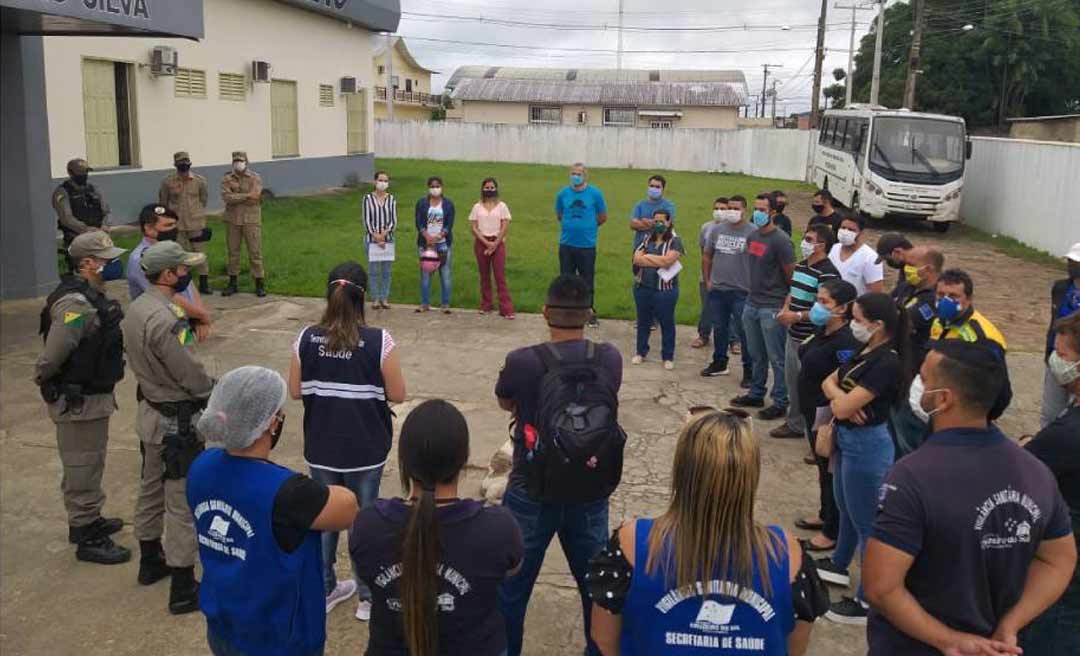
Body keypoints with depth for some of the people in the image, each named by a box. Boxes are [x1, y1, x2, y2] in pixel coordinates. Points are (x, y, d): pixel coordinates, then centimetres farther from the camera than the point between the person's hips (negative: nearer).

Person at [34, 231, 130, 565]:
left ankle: (89, 521, 41)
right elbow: (52, 356, -25)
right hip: (78, 401, -10)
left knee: (89, 465, 24)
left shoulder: (93, 295, 7)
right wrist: (43, 380, -7)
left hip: (95, 396, 10)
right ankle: (87, 539, 15)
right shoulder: (75, 304, -26)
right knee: (83, 469, 3)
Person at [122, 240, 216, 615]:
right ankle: (184, 590, 9)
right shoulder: (165, 320, -27)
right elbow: (192, 375, -23)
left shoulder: (135, 309, 2)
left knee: (151, 490, 23)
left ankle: (151, 562, 41)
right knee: (183, 503, 0)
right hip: (177, 422, -10)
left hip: (149, 411, 10)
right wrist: (217, 397, -6)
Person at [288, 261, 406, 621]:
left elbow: (295, 391, 0)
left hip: (321, 447, 2)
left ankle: (324, 590, 33)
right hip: (365, 447, -2)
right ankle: (368, 596, 25)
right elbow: (397, 394, -10)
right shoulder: (378, 340, -17)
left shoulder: (307, 338, -9)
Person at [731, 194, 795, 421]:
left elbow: (791, 274, -11)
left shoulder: (780, 241, -15)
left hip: (772, 307, -8)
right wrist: (757, 290, 14)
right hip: (752, 304, 8)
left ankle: (780, 403, 9)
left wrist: (787, 300, -1)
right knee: (756, 355, 18)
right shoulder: (752, 236, 9)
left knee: (776, 358, 0)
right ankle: (756, 394, 31)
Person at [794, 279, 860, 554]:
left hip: (828, 417, -9)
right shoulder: (822, 331, 2)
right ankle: (825, 516, 42)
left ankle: (833, 531, 22)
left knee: (831, 470, 6)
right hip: (812, 411, 9)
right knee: (823, 467, 23)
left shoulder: (845, 342, -26)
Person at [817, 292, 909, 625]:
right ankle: (839, 565, 47)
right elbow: (828, 382, 6)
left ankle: (868, 601, 15)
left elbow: (843, 407, -27)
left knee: (866, 523, 3)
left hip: (866, 447, -9)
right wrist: (839, 397, -15)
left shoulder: (887, 363, -25)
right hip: (848, 441, 9)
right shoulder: (865, 352, 3)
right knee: (846, 509, 26)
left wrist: (836, 392, -6)